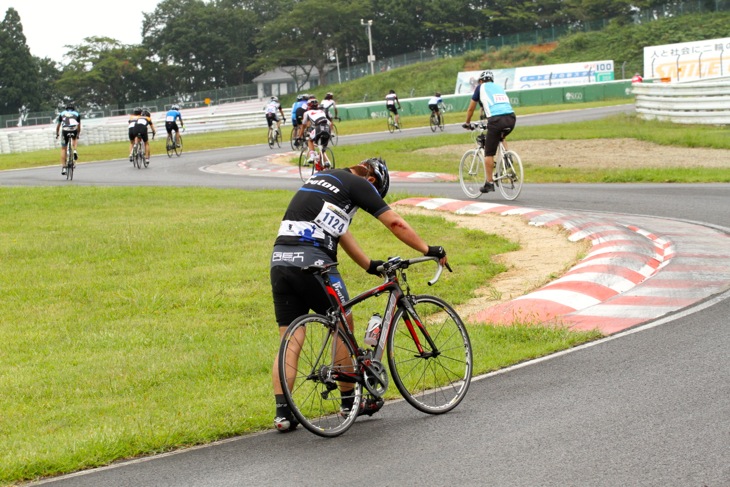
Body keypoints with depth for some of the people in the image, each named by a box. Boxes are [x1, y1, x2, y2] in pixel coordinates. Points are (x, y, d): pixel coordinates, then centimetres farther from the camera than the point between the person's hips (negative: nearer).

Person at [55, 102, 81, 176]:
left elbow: (58, 126, 29)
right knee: (74, 139, 37)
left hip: (65, 131, 0)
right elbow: (79, 126, 28)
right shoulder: (77, 114, 22)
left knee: (63, 149, 12)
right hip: (74, 130, 0)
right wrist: (78, 134, 43)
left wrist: (57, 134, 44)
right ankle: (74, 151, 9)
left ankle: (63, 168, 5)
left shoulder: (62, 114, 23)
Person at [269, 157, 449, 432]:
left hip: (279, 259, 7)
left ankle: (282, 412, -1)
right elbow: (395, 224, 6)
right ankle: (350, 401, 21)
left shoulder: (322, 178, 29)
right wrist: (430, 250, 16)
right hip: (311, 259, -7)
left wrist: (370, 266, 39)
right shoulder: (358, 184, 6)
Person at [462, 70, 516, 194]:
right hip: (511, 118, 5)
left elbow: (471, 108, 22)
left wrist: (467, 123, 38)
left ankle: (489, 182, 5)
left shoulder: (481, 87, 17)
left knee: (489, 153, 5)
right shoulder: (499, 87, 30)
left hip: (496, 119, -5)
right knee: (501, 137, 36)